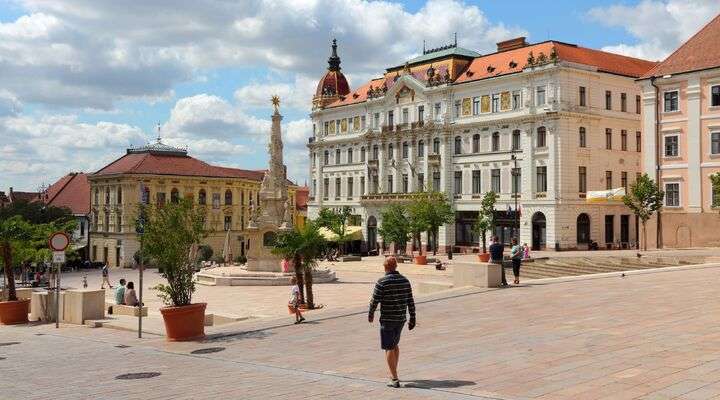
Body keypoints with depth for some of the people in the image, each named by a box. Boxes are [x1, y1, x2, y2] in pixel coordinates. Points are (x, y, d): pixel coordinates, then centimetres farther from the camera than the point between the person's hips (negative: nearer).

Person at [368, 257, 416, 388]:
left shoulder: (382, 282, -14)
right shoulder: (405, 281, 1)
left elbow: (374, 301, -10)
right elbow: (410, 302, 3)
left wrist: (371, 314, 7)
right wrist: (412, 318, 9)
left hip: (387, 320, -6)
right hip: (401, 319, 6)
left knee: (389, 348, 0)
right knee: (395, 344, 23)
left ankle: (395, 379, -4)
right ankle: (393, 373, 32)